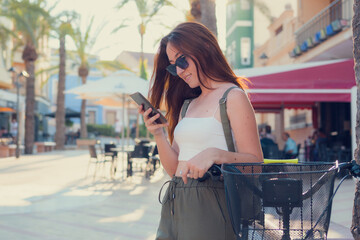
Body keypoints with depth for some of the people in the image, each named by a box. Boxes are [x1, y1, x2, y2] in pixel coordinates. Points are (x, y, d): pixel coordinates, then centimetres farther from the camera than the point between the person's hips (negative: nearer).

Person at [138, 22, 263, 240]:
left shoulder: (233, 97, -5)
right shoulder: (187, 104, 16)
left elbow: (255, 161, -12)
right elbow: (175, 169, 14)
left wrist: (215, 154, -27)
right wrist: (158, 135, -1)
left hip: (209, 207, -6)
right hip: (174, 206, 7)